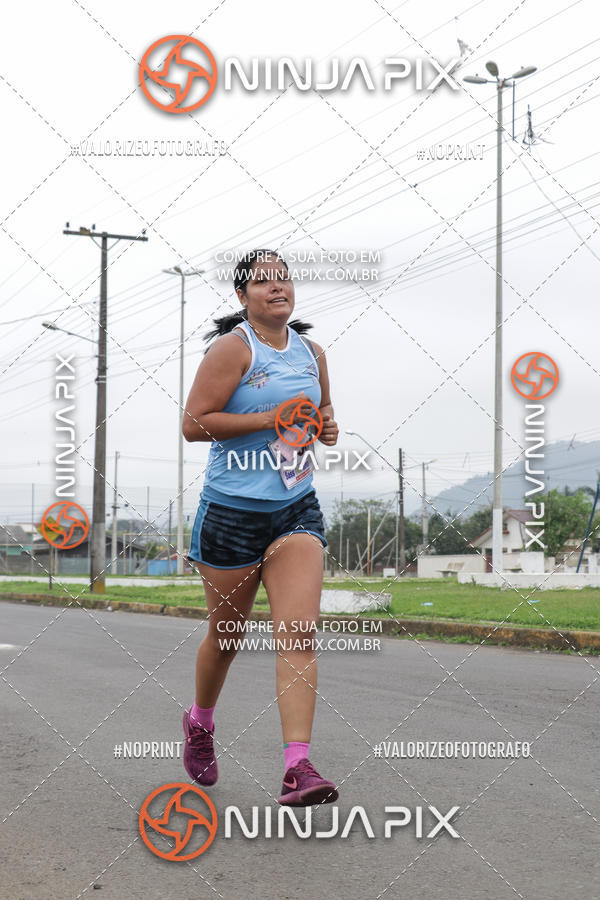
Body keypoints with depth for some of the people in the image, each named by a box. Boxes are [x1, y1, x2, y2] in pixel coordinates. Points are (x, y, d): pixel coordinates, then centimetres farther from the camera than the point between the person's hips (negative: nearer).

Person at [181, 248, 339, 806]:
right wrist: (270, 419, -19)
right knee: (226, 634, 11)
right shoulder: (234, 348, -8)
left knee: (299, 633, -11)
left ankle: (297, 768, -15)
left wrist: (328, 429, 3)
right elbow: (193, 424, -14)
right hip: (232, 508, -4)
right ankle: (200, 722, 41)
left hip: (297, 508, 4)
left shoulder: (312, 353, 11)